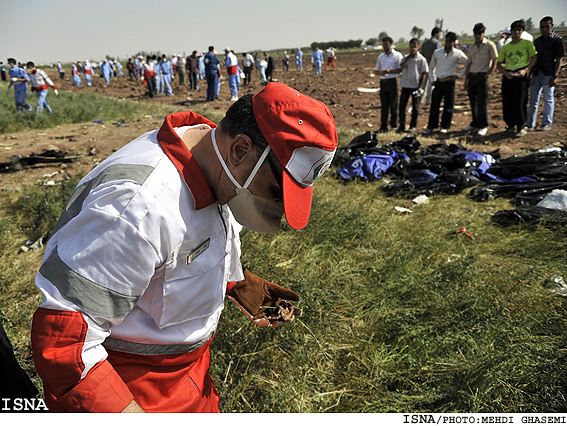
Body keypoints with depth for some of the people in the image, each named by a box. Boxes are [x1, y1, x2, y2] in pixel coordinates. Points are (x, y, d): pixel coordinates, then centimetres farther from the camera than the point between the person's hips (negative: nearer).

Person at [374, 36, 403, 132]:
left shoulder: (397, 55, 2)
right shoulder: (380, 56, 16)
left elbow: (400, 69, -5)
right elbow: (376, 69, 18)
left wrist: (389, 71, -18)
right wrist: (380, 73, -6)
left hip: (392, 81, -4)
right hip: (383, 81, 4)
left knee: (393, 104, -2)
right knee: (384, 105, 3)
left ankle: (394, 125, 6)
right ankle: (383, 126, 6)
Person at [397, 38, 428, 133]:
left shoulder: (421, 59, -2)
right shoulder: (406, 57, 9)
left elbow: (424, 74, -4)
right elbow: (402, 66, -10)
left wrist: (420, 86, -11)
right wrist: (410, 55, -11)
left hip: (416, 86, -3)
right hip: (405, 85, 3)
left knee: (415, 107, 3)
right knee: (402, 106, 3)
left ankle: (413, 126, 13)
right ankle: (402, 126, 11)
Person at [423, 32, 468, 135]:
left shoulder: (458, 54, 1)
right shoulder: (437, 52, 7)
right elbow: (431, 67, 19)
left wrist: (460, 75, 2)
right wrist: (432, 79, 10)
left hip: (449, 82, -2)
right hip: (438, 82, 2)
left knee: (448, 105, 2)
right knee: (434, 104, 2)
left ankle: (445, 126, 12)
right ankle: (431, 126, 8)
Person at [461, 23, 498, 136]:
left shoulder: (490, 45, 0)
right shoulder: (472, 47, 16)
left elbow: (495, 60, 0)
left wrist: (490, 73, -11)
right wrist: (466, 78, 14)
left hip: (482, 76, -5)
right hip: (471, 75, 6)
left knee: (482, 102, -5)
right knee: (473, 102, 9)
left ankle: (483, 126, 1)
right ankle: (475, 124, 18)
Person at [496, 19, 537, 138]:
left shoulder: (527, 43, 5)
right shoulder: (505, 47, 13)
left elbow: (534, 58, 2)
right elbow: (499, 63, 14)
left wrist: (525, 70, -13)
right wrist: (505, 73, -4)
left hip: (521, 74, -4)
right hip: (508, 75, 4)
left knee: (519, 101, -9)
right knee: (507, 102, 2)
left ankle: (521, 127, -1)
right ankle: (511, 125, 16)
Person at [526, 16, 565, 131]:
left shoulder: (557, 40, -3)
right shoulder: (537, 41, 14)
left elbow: (559, 59, -7)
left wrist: (555, 76, -14)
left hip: (549, 74, -5)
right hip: (536, 73, 5)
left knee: (548, 99, 3)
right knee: (533, 99, 6)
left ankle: (547, 123, 10)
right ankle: (530, 124, 12)